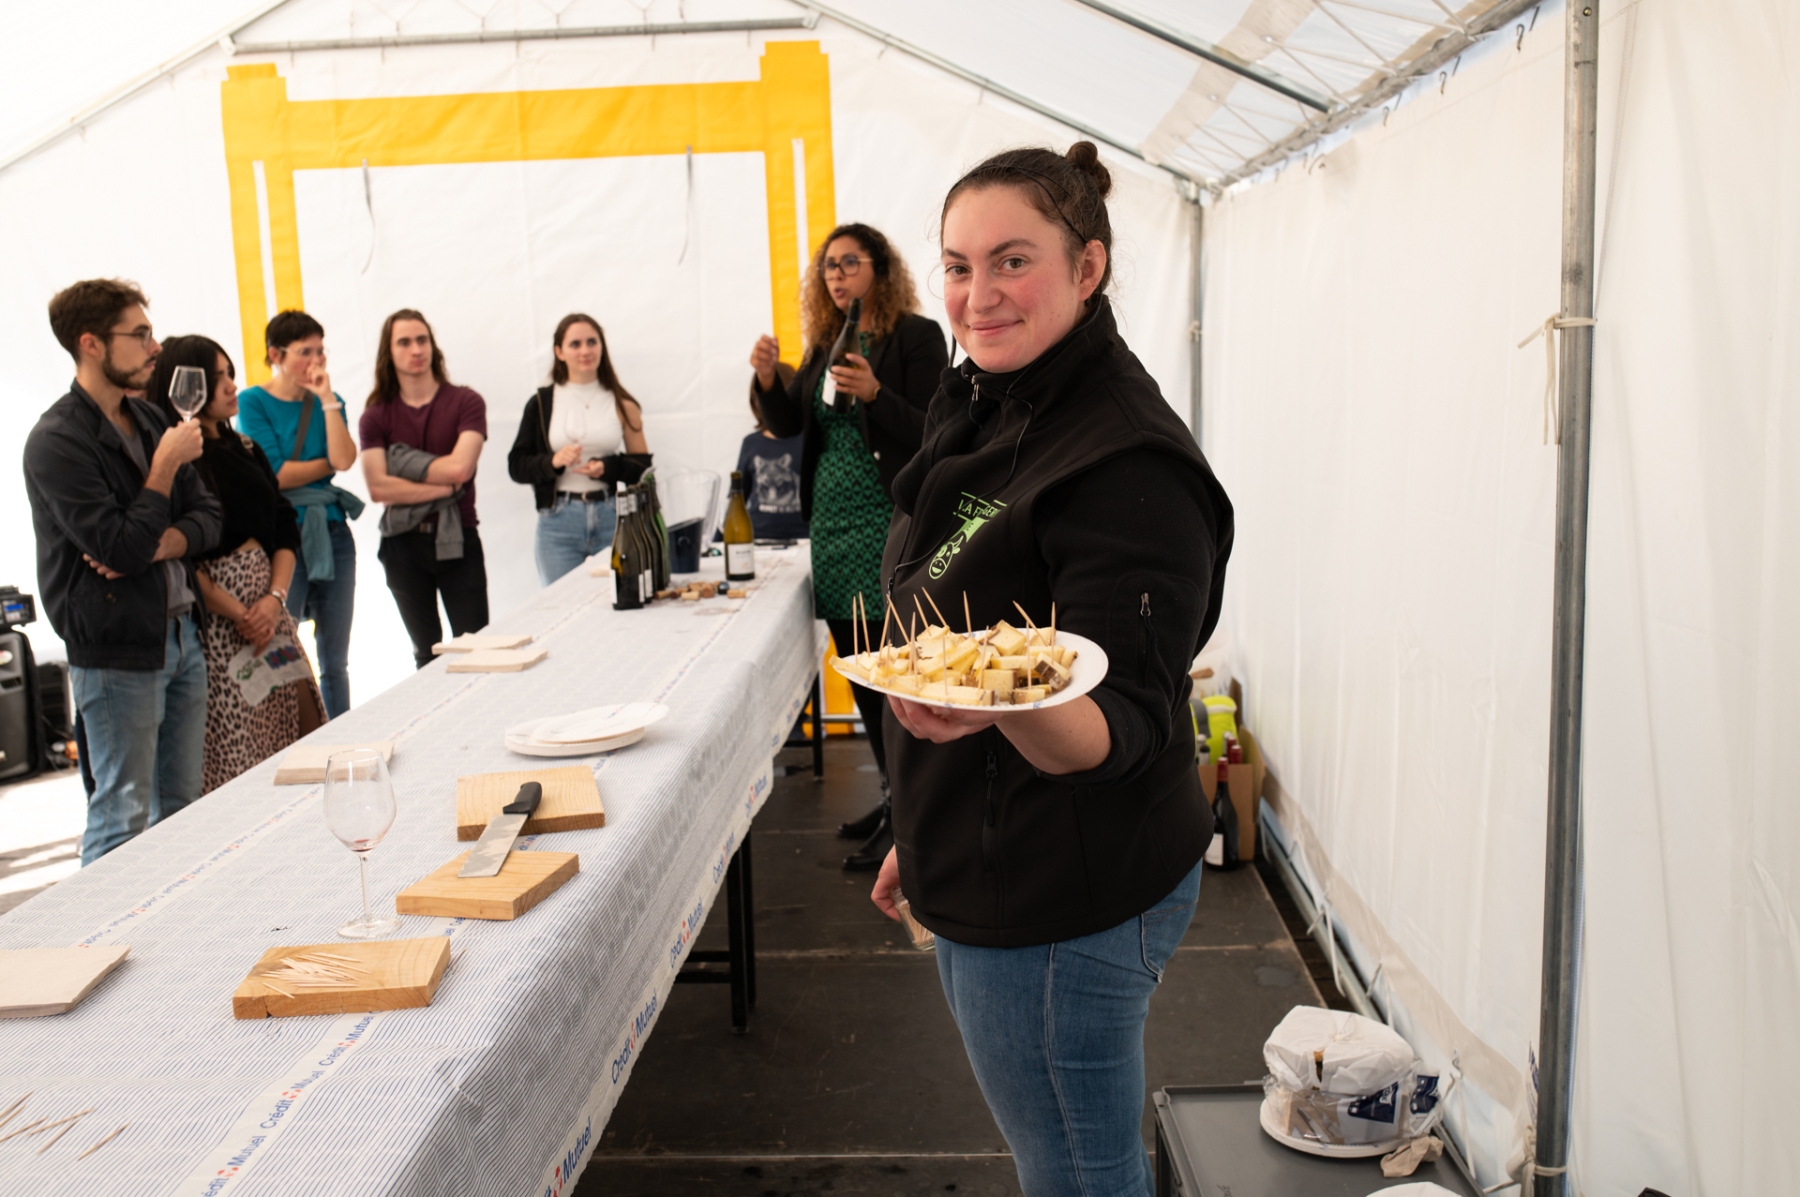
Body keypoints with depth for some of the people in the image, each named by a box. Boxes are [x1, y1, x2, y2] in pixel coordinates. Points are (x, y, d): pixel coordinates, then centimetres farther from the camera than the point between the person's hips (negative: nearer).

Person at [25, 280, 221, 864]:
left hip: (180, 634, 8)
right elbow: (122, 548, -21)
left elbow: (207, 517, 8)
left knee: (182, 805, 14)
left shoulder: (149, 421, 11)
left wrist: (158, 546, -12)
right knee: (122, 818, 0)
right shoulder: (57, 442, -14)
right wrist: (166, 466, -14)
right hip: (117, 649, -7)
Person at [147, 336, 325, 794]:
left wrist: (275, 598, -3)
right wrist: (237, 614, -14)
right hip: (212, 614, -7)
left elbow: (286, 528, 11)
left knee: (290, 727, 6)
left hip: (268, 606, 7)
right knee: (234, 746, -5)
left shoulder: (245, 450, 14)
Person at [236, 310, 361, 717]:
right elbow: (275, 474, -12)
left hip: (332, 532, 5)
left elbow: (345, 459, -7)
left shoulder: (326, 403, 11)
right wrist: (328, 463, 0)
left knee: (335, 660, 9)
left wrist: (327, 399, -7)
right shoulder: (252, 402, -2)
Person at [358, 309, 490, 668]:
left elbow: (459, 467, -16)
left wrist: (405, 463, -7)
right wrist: (444, 488, -12)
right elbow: (378, 488, -10)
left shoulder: (466, 402, -3)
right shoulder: (376, 416, 2)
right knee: (426, 653, 13)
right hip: (403, 543, 2)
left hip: (456, 540, -2)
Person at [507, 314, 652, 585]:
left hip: (612, 518, 1)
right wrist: (552, 462, -15)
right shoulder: (541, 404, 5)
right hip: (558, 523, 0)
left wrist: (608, 468, -13)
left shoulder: (621, 404, 7)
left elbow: (643, 465, 5)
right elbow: (516, 465, 3)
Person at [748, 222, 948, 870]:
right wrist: (768, 378, -3)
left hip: (889, 525, -7)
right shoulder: (826, 342, 15)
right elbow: (788, 424, 15)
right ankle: (896, 795, 26)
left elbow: (932, 433, -12)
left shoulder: (916, 335, -5)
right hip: (832, 524, 8)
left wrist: (875, 392, -26)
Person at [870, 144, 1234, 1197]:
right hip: (987, 875, 9)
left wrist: (1002, 705, -48)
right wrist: (926, 837, 21)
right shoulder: (987, 416, 8)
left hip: (1069, 907, -9)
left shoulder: (1128, 465, -22)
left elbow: (1119, 728, -26)